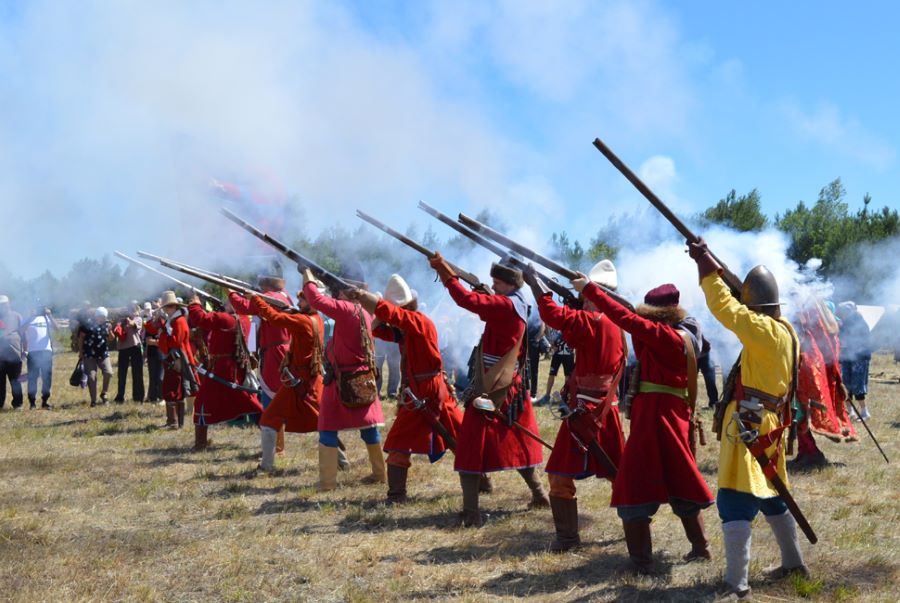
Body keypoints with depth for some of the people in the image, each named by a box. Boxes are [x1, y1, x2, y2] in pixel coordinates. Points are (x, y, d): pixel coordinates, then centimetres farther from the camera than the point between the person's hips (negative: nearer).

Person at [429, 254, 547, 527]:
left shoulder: (506, 305, -19)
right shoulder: (520, 307, 9)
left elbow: (468, 300, -27)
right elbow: (485, 306, 11)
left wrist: (443, 268, -21)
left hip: (490, 389, -9)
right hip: (512, 388, 9)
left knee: (472, 448, -6)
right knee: (519, 441, 22)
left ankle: (471, 511, -9)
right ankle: (538, 494, 30)